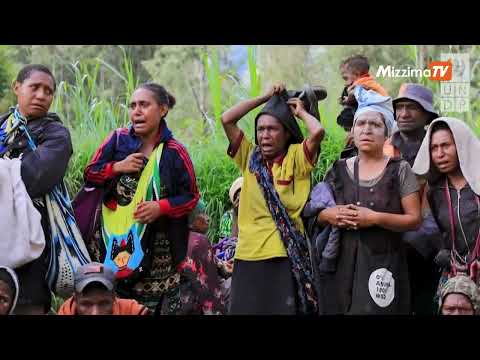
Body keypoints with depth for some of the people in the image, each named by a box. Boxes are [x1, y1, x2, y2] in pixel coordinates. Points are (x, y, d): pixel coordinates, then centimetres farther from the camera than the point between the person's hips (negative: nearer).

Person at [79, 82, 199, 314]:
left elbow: (191, 196, 1)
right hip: (110, 241, 1)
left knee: (149, 305, -1)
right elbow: (90, 174, 7)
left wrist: (161, 207, -15)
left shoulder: (174, 153, -3)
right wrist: (117, 167, -11)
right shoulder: (118, 139, 2)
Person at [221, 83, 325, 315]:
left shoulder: (295, 159, 0)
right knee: (245, 309, 6)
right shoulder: (250, 158, 12)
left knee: (285, 309, 0)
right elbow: (226, 120, 7)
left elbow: (318, 131, -17)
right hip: (248, 257, 4)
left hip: (285, 257, -4)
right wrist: (264, 98, 10)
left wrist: (301, 112, 4)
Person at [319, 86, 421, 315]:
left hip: (382, 262, -3)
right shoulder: (338, 170, 10)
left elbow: (414, 219, -4)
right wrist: (329, 215, -7)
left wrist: (375, 218, -16)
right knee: (338, 309, 2)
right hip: (341, 261, 3)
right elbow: (317, 213, 15)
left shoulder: (399, 170, 0)